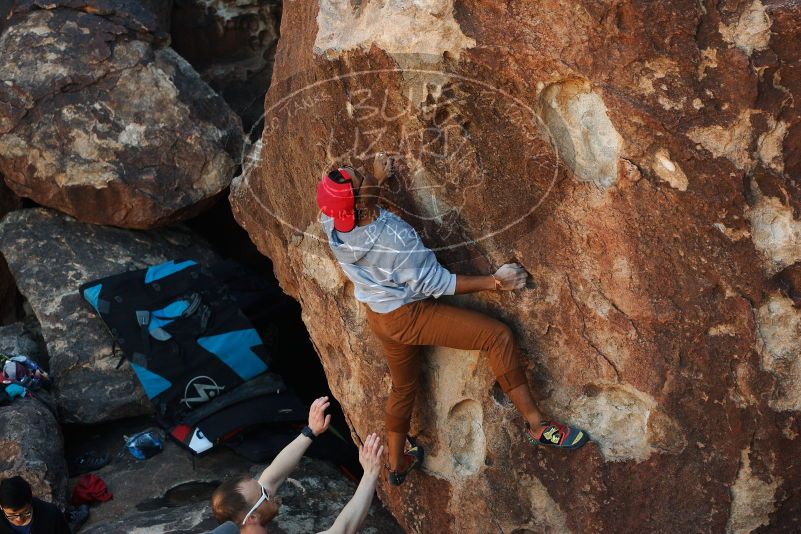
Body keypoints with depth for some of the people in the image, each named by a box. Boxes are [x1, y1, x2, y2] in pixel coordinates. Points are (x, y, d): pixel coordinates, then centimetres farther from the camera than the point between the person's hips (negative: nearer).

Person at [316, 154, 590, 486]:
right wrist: (492, 282, -13)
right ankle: (536, 424, -5)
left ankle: (397, 465, 46)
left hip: (379, 318, 8)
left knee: (403, 387, 28)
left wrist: (377, 179, 17)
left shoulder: (331, 224, -14)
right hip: (411, 316, -8)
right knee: (498, 335, -6)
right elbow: (436, 284, -21)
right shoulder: (395, 238, -33)